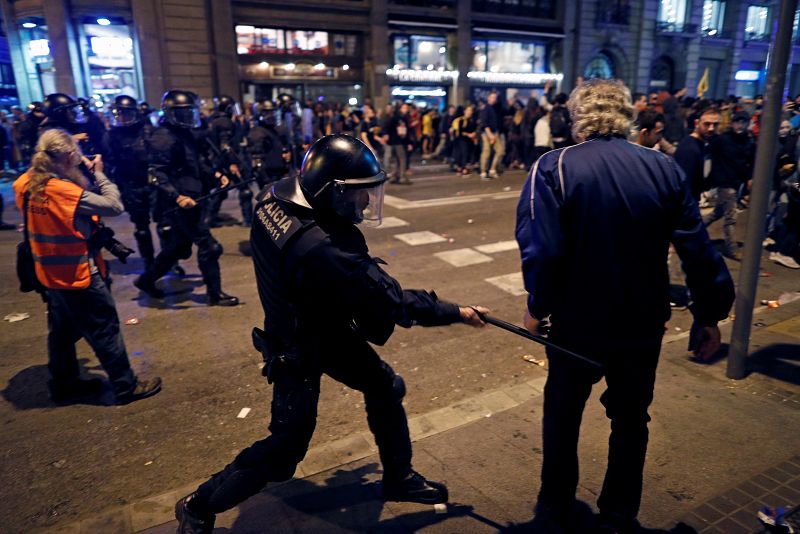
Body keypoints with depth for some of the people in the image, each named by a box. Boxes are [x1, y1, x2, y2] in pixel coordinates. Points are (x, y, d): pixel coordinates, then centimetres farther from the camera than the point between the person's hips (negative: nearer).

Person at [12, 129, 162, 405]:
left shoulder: (28, 185, -3)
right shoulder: (62, 190, -26)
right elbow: (114, 205, -25)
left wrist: (83, 173, 2)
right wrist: (99, 174, -11)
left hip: (51, 273, 8)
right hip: (78, 274, -8)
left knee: (62, 330, 22)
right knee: (105, 330, 4)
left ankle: (63, 384, 36)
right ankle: (127, 386, 15)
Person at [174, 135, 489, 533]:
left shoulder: (277, 197, -14)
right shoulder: (323, 250, -40)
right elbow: (392, 302, -30)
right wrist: (457, 313, -18)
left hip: (326, 324, 9)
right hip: (299, 347, -9)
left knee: (385, 388, 15)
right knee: (285, 447, 6)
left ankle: (400, 478, 37)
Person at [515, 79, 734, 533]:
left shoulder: (554, 167, -14)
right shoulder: (665, 168, -3)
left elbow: (543, 250, -24)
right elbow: (699, 250, -6)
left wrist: (538, 307, -9)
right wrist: (710, 315, 5)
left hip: (578, 324, -2)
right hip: (644, 325, 3)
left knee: (563, 415, 19)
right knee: (631, 420, 22)